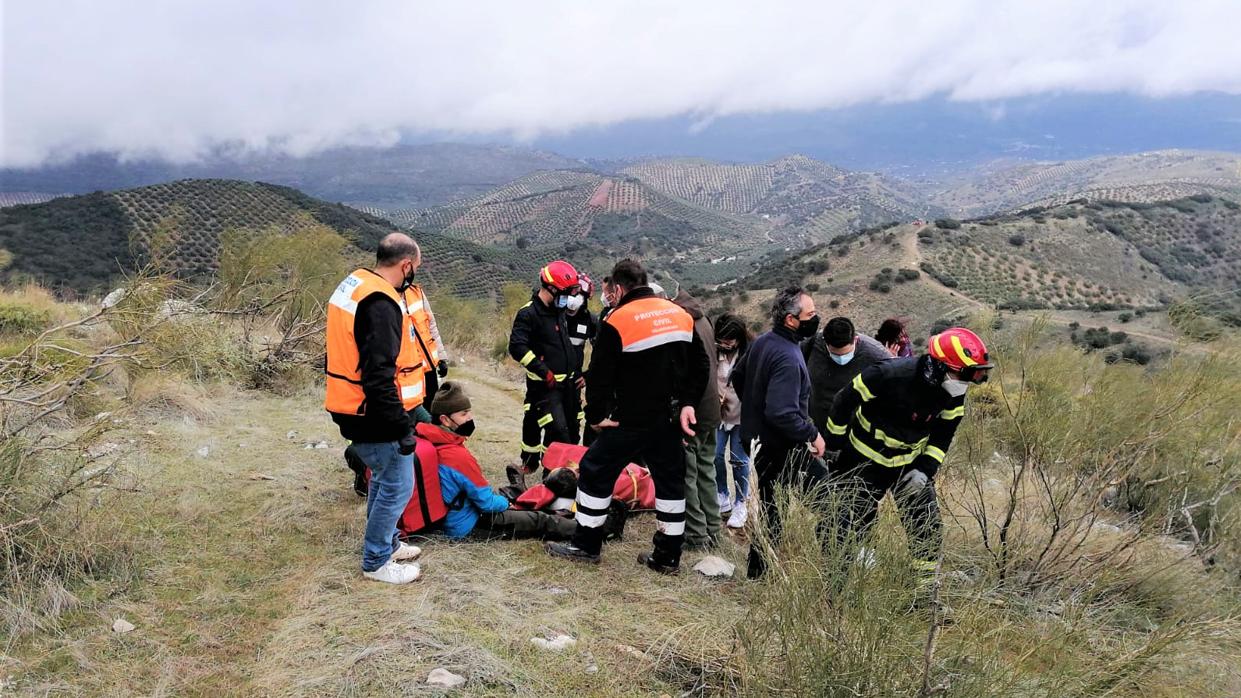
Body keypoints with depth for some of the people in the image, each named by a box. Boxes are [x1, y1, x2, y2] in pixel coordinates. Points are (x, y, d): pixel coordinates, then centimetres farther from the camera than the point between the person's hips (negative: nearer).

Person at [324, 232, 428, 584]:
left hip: (353, 407, 11)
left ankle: (387, 543, 39)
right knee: (398, 485, 1)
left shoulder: (353, 285, 9)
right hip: (373, 415, -11)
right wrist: (402, 426, -22)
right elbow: (379, 376, -28)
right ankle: (377, 562, 14)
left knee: (384, 476, 24)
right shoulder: (381, 304, -24)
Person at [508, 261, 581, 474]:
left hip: (565, 382, 8)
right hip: (544, 385, -8)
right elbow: (517, 347, -22)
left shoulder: (558, 310, 11)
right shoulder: (528, 314, -14)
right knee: (558, 431, -13)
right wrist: (544, 372, -23)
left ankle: (530, 462, 30)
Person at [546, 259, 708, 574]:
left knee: (595, 473, 9)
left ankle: (586, 545, 17)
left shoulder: (617, 321, -13)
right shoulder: (681, 315, 6)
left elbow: (600, 375, -12)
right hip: (671, 418, 6)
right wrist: (688, 403, 7)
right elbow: (699, 366, 8)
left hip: (632, 420, -6)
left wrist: (596, 415, -1)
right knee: (670, 481, 14)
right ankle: (668, 556, 19)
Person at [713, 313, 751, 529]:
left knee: (739, 459, 2)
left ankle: (740, 505, 18)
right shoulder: (715, 352, -4)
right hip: (719, 412, 4)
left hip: (742, 413, -4)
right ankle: (722, 498, 27)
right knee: (716, 456, 7)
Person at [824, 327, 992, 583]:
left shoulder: (953, 392, -12)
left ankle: (928, 580, 22)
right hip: (868, 461, -5)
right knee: (856, 521, 5)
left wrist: (925, 469, -9)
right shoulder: (892, 374, -32)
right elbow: (847, 399, -20)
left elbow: (943, 433, 2)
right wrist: (835, 439, -9)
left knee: (927, 526, 4)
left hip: (911, 463, 5)